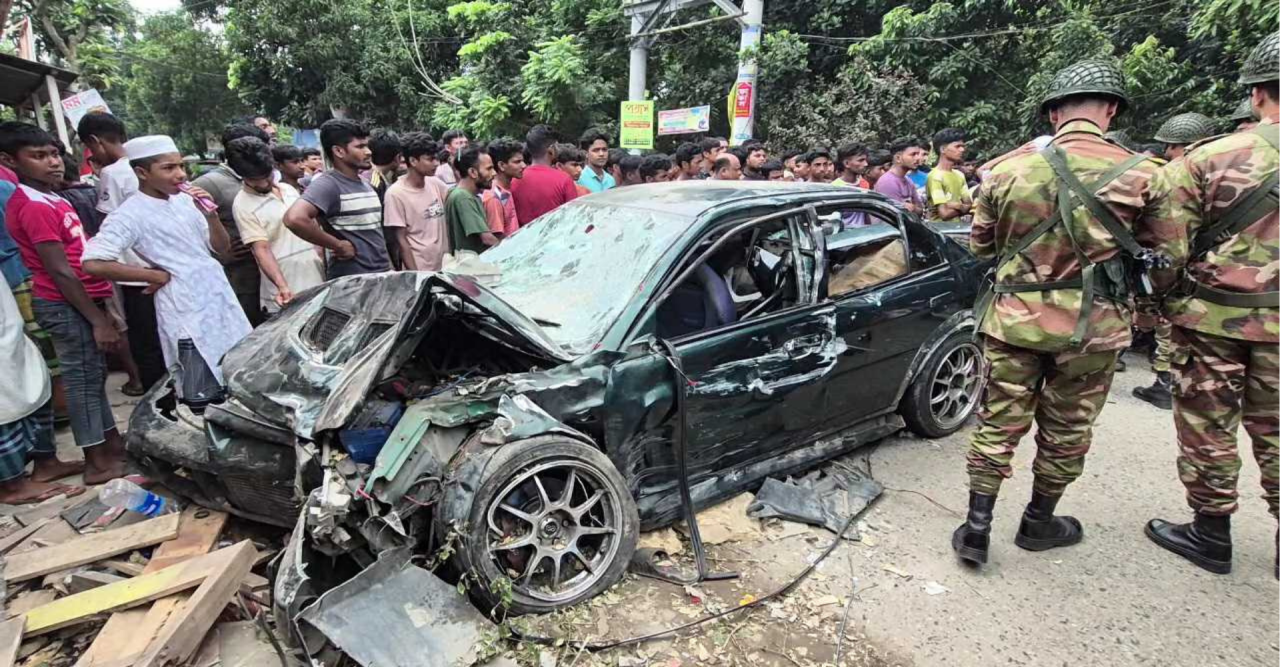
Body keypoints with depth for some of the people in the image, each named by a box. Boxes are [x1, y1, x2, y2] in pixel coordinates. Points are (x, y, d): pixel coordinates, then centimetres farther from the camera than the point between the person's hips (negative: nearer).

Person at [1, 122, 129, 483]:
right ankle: (97, 463, 7)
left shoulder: (50, 200, 13)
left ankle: (112, 442, 28)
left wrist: (101, 305, 16)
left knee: (93, 376, 16)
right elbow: (60, 271, -21)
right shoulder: (34, 207, -18)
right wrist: (98, 320, -20)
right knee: (83, 379, -2)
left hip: (81, 300, 10)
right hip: (67, 306, -10)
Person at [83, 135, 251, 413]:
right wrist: (155, 276, -12)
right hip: (188, 312, -6)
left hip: (222, 299, 6)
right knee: (205, 400, -1)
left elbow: (221, 248, 12)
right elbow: (93, 263, -19)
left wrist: (211, 215, -5)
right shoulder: (130, 214, -10)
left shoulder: (185, 200, 8)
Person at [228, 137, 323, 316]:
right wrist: (282, 286, -29)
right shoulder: (243, 205, -8)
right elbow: (261, 249, -15)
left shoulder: (289, 189, 10)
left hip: (317, 284, 6)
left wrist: (325, 267, 11)